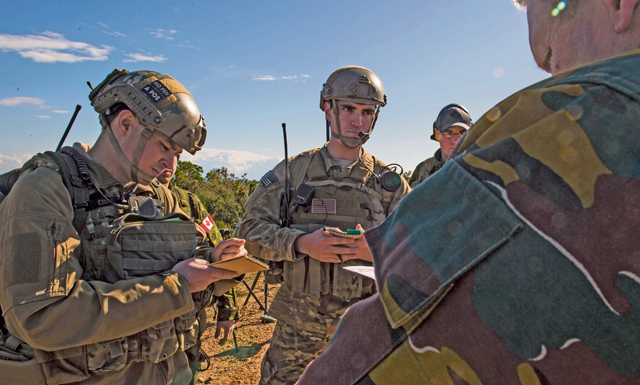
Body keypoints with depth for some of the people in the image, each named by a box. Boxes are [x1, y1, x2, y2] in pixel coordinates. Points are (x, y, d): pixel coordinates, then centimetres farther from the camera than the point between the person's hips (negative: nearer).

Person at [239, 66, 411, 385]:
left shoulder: (388, 183, 1)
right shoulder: (293, 171, 0)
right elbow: (251, 228, -3)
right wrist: (301, 243, -20)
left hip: (362, 322, 1)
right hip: (298, 320, 0)